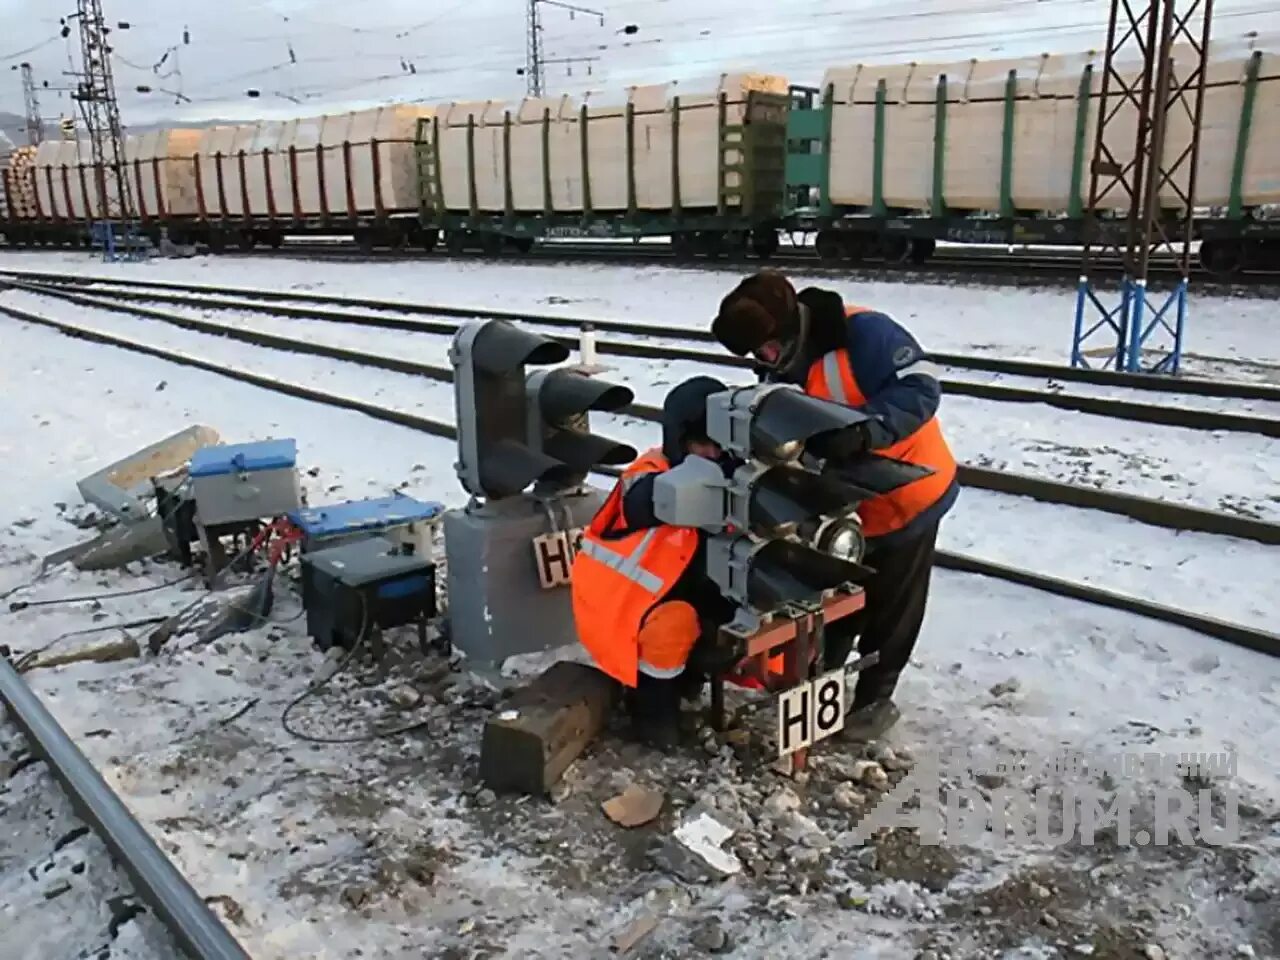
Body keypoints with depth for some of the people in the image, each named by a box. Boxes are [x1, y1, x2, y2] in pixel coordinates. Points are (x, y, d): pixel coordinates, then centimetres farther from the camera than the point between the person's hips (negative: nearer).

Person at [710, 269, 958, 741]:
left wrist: (865, 429, -45)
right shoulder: (781, 373, -3)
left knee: (891, 607, 12)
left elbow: (920, 387, -32)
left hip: (907, 495, -6)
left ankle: (875, 696, 29)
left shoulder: (862, 332, -27)